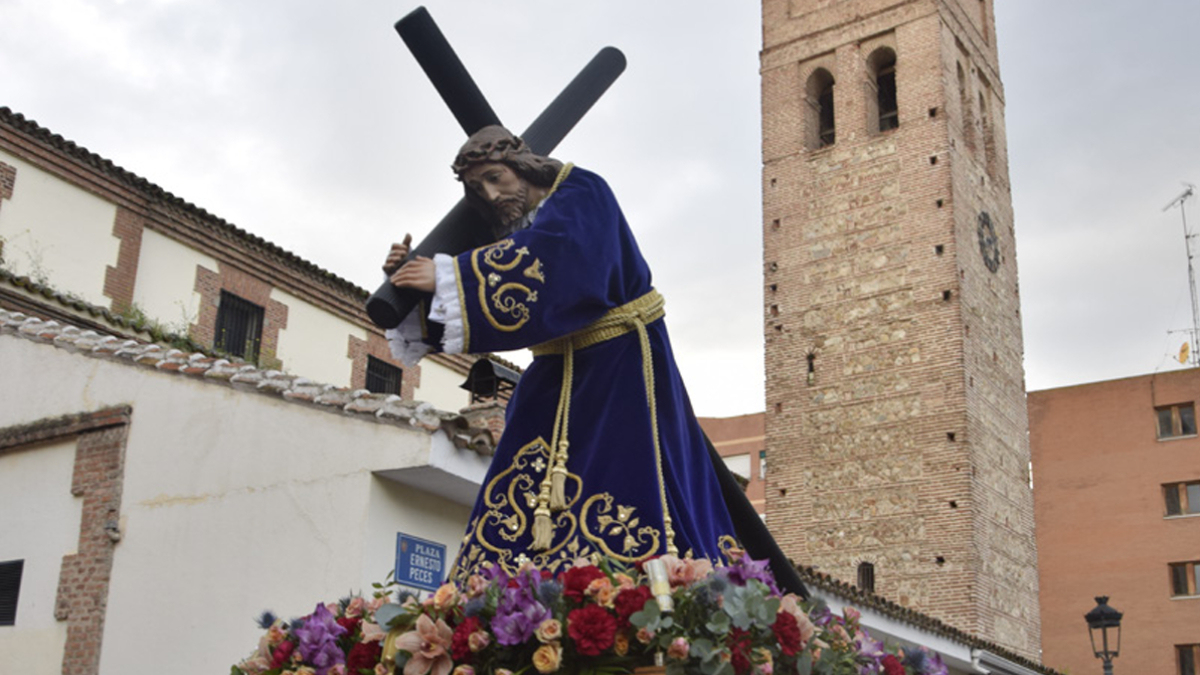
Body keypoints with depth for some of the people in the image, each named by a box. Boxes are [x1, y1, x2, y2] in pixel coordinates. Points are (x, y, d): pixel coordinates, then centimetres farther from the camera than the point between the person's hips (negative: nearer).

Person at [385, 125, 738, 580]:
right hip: (556, 377, 7)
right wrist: (409, 277, -9)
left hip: (619, 369, -7)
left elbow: (547, 259, -29)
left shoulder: (580, 194, -9)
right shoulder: (507, 232, 11)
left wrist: (448, 278, -28)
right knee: (524, 505, -1)